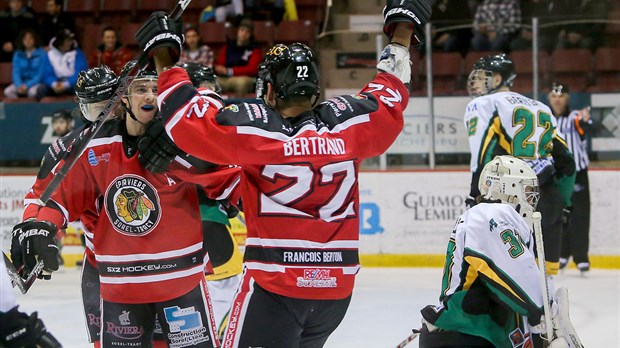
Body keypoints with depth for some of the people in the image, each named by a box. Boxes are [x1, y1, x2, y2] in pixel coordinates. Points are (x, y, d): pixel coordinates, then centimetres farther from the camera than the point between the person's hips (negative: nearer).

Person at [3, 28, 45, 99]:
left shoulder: (42, 53, -6)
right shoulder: (18, 54, 5)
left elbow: (41, 74, -10)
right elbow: (16, 72, -1)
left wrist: (27, 85, -21)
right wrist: (19, 85, -22)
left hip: (36, 82, -4)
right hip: (22, 83, 4)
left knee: (32, 92, -38)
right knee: (7, 91, -25)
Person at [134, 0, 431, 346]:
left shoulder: (254, 128, -10)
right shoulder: (349, 122, 1)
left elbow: (189, 119, -8)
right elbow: (389, 98, 18)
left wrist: (165, 63, 5)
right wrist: (402, 35, 31)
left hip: (274, 286, -5)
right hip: (338, 288, 5)